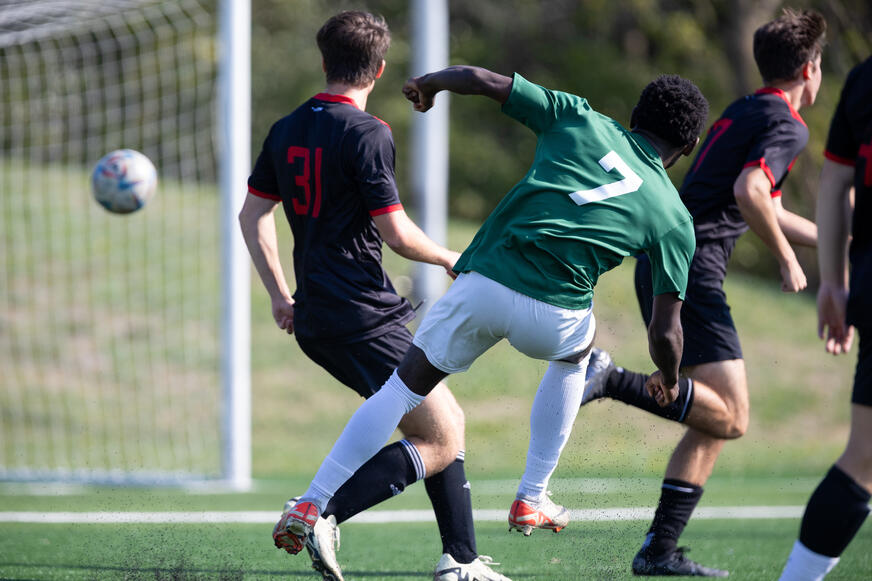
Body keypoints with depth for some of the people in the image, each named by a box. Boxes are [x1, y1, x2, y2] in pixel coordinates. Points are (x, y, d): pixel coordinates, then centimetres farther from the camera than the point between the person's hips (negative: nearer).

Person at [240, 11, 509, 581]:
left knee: (446, 422, 17)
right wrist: (452, 259, 4)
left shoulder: (287, 130, 10)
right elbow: (396, 233, -15)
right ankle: (322, 513, -20)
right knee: (441, 442, -6)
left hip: (315, 319, 9)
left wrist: (281, 295, 23)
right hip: (365, 317, -9)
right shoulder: (367, 133, -14)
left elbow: (252, 215, 17)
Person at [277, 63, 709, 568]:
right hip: (553, 317, -1)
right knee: (574, 353, 35)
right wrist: (670, 382, 33)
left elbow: (481, 80, 10)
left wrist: (429, 83, 31)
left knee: (405, 385, 16)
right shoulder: (675, 219, 13)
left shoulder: (580, 120, 14)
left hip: (483, 284, 1)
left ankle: (312, 506, 5)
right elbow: (665, 334, 12)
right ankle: (531, 501, 31)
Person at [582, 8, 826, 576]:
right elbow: (749, 193, -23)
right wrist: (787, 258, -9)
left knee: (714, 421, 12)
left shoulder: (744, 112, 23)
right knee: (728, 416, -13)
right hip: (693, 268, -9)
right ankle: (613, 378, -22)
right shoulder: (787, 125, -6)